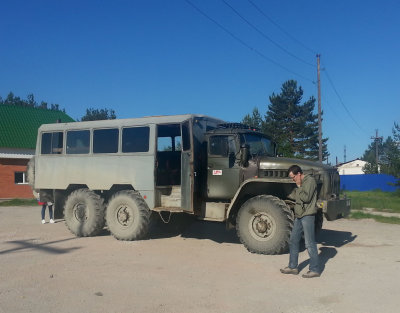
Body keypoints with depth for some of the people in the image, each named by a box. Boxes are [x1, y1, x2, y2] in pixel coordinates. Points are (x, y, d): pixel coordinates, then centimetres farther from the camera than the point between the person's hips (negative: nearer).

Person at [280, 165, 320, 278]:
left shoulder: (310, 180, -11)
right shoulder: (300, 183, 18)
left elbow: (306, 198, -20)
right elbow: (296, 196, 22)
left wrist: (299, 188, -8)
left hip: (307, 215, -10)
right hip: (299, 216, 10)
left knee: (310, 244, -5)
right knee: (293, 241, 12)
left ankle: (315, 270, 4)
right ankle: (293, 267, 21)